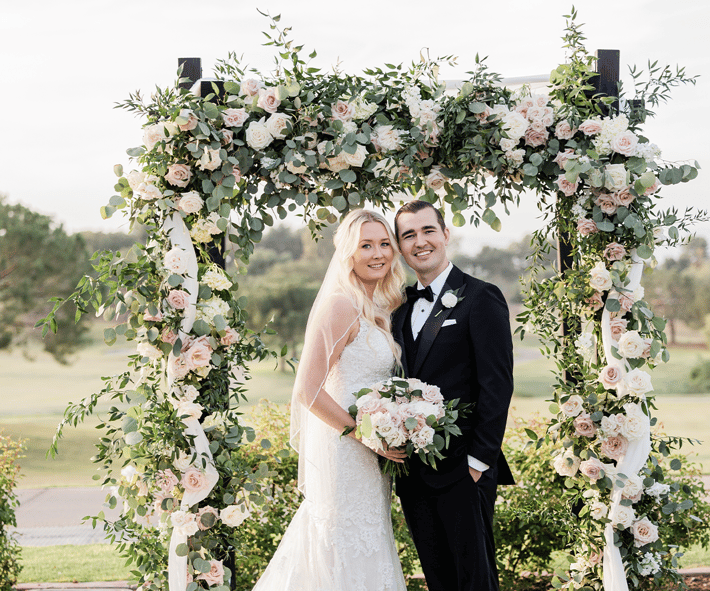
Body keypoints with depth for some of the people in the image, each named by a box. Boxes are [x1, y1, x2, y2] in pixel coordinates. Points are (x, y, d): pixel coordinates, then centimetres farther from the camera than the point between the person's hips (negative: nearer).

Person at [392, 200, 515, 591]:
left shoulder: (480, 299, -6)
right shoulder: (402, 309, 15)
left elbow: (496, 385, -11)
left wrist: (480, 459, -15)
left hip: (463, 470, -6)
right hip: (414, 475, 7)